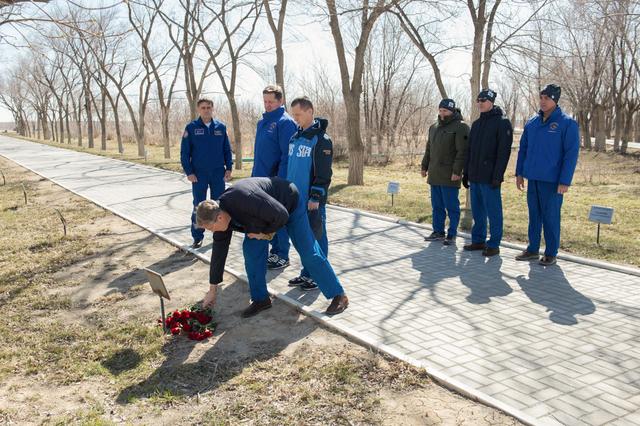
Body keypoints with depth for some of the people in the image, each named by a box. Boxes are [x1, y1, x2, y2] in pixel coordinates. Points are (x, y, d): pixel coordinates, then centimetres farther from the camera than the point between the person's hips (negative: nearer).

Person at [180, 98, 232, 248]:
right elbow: (184, 152, -2)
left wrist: (228, 168, 0)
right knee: (199, 206, 5)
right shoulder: (191, 128, -2)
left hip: (218, 173, 1)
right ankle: (197, 237, 13)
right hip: (199, 174, -1)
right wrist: (189, 172, -9)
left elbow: (227, 149, 8)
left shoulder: (221, 127, 4)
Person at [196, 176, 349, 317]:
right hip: (265, 211, 7)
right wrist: (213, 289, -3)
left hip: (289, 202, -7)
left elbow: (281, 215, -36)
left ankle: (339, 295, 6)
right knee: (251, 250, -5)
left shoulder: (245, 199, -43)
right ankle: (261, 299, 10)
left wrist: (264, 232, -19)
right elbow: (219, 250, -7)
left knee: (308, 252, -5)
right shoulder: (220, 213, -16)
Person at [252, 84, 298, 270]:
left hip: (277, 180, -8)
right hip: (261, 179, 8)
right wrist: (254, 175, 16)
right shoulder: (262, 122, 14)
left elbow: (287, 155, -17)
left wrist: (281, 180, -21)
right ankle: (275, 250, 28)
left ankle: (282, 256, 11)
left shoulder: (285, 122, -12)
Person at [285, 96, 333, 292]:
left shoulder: (321, 139, -11)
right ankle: (307, 273, 25)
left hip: (312, 200, -7)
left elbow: (323, 173, -14)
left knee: (316, 237, 3)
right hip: (297, 198, 7)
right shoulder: (295, 137, 13)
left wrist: (316, 197, -17)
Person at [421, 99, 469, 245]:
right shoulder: (434, 127, 16)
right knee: (437, 206, 12)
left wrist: (457, 171, -19)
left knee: (451, 206, 0)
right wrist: (424, 166, 18)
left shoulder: (460, 127, -8)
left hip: (449, 176, -7)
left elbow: (462, 152, -14)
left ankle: (452, 234, 8)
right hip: (434, 175, 7)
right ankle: (438, 232, 22)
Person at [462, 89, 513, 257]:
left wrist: (497, 175, -19)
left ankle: (494, 244, 6)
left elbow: (504, 151, -13)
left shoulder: (502, 122, -6)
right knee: (477, 211, 13)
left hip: (489, 177, -7)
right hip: (475, 176, 7)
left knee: (493, 211, -1)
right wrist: (466, 172, 15)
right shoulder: (476, 124, 17)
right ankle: (478, 240, 23)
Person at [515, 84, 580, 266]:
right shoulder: (531, 123, 9)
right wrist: (519, 173, 10)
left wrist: (565, 181, -15)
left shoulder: (567, 123, -7)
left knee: (550, 217, 2)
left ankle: (551, 253, 14)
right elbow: (523, 149, 15)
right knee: (534, 215, 12)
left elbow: (571, 154, -10)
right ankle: (533, 250, 23)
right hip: (533, 178, 5)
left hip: (552, 181, -5)